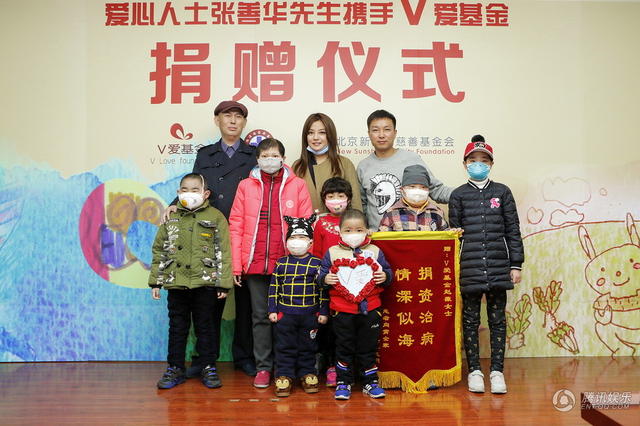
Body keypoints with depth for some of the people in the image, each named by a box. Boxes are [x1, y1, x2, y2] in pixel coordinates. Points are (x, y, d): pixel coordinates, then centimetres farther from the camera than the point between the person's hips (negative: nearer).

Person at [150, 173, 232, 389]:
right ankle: (175, 368, 22)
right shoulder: (171, 218, 9)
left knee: (206, 326, 7)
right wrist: (155, 281, 7)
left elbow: (224, 251, -3)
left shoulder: (215, 217, 0)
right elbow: (159, 251, 12)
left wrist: (224, 283, -8)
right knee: (177, 327, 11)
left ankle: (209, 368, 18)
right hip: (176, 283, 3)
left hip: (205, 282, -3)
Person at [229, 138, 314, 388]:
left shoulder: (297, 185, 4)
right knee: (261, 316, 8)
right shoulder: (246, 186, 7)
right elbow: (236, 225, 5)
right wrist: (236, 264, -1)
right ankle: (263, 368, 18)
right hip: (255, 263, 1)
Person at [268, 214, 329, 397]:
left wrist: (323, 312, -2)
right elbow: (274, 288, 6)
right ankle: (283, 376, 15)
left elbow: (323, 289, 1)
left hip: (310, 314, 0)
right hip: (285, 313, 1)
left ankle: (307, 374, 24)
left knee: (308, 346, 11)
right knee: (285, 346, 6)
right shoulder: (281, 263, 2)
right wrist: (272, 310, 2)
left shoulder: (317, 264, -1)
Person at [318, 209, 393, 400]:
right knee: (344, 348, 9)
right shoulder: (333, 252, 1)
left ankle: (370, 382, 26)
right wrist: (325, 278, -16)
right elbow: (323, 273, 5)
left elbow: (387, 270, 9)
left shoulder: (375, 252, 4)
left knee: (368, 347, 12)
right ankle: (343, 383, 22)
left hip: (370, 308, 1)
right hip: (342, 310, -1)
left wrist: (385, 276, -12)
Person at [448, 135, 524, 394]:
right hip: (469, 268, 0)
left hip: (498, 266, 1)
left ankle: (497, 370, 14)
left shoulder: (502, 192, 8)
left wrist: (516, 264, 3)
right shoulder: (458, 195, 6)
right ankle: (474, 370, 15)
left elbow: (513, 230, 7)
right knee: (470, 319, 5)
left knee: (497, 319, 6)